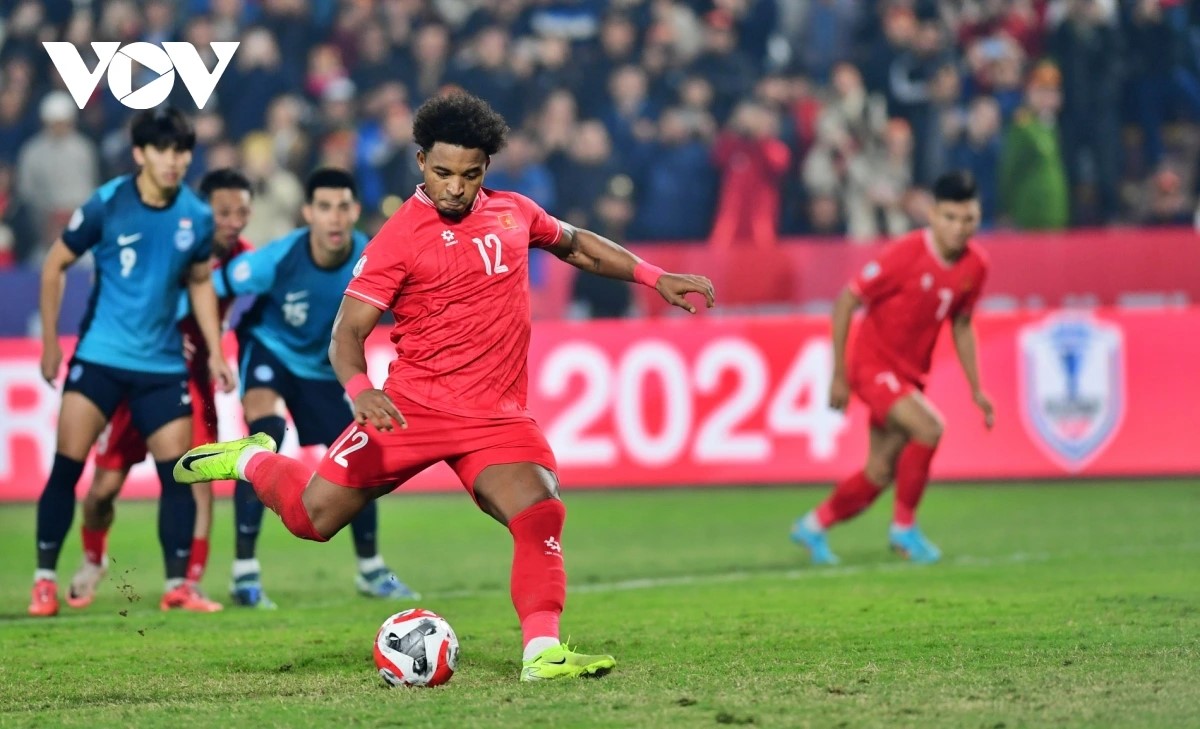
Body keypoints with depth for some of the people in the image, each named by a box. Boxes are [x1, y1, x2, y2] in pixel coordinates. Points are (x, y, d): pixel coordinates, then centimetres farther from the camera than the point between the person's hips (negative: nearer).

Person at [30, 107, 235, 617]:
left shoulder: (197, 217, -1)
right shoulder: (106, 205, -10)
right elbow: (55, 265, 1)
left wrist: (215, 351, 8)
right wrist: (50, 341, 0)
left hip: (163, 364, 3)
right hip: (99, 357, -3)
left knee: (178, 472, -1)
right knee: (66, 466, -8)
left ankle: (178, 585, 7)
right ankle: (44, 579, 0)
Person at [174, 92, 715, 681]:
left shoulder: (514, 212, 10)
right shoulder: (400, 237, -7)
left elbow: (575, 244, 31)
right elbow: (347, 332, -12)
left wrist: (654, 278, 23)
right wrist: (359, 388, -32)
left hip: (497, 415, 3)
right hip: (413, 404, -3)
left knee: (541, 513, -21)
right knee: (316, 515, -3)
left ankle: (541, 653, -20)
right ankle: (251, 460, 28)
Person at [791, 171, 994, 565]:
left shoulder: (975, 266, -4)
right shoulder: (906, 255, -22)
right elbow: (846, 302, -16)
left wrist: (976, 390, 11)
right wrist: (838, 376, -15)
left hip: (911, 375, 7)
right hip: (874, 365, -7)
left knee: (880, 474, 11)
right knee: (928, 427, -28)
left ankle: (813, 526, 33)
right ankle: (904, 526, -11)